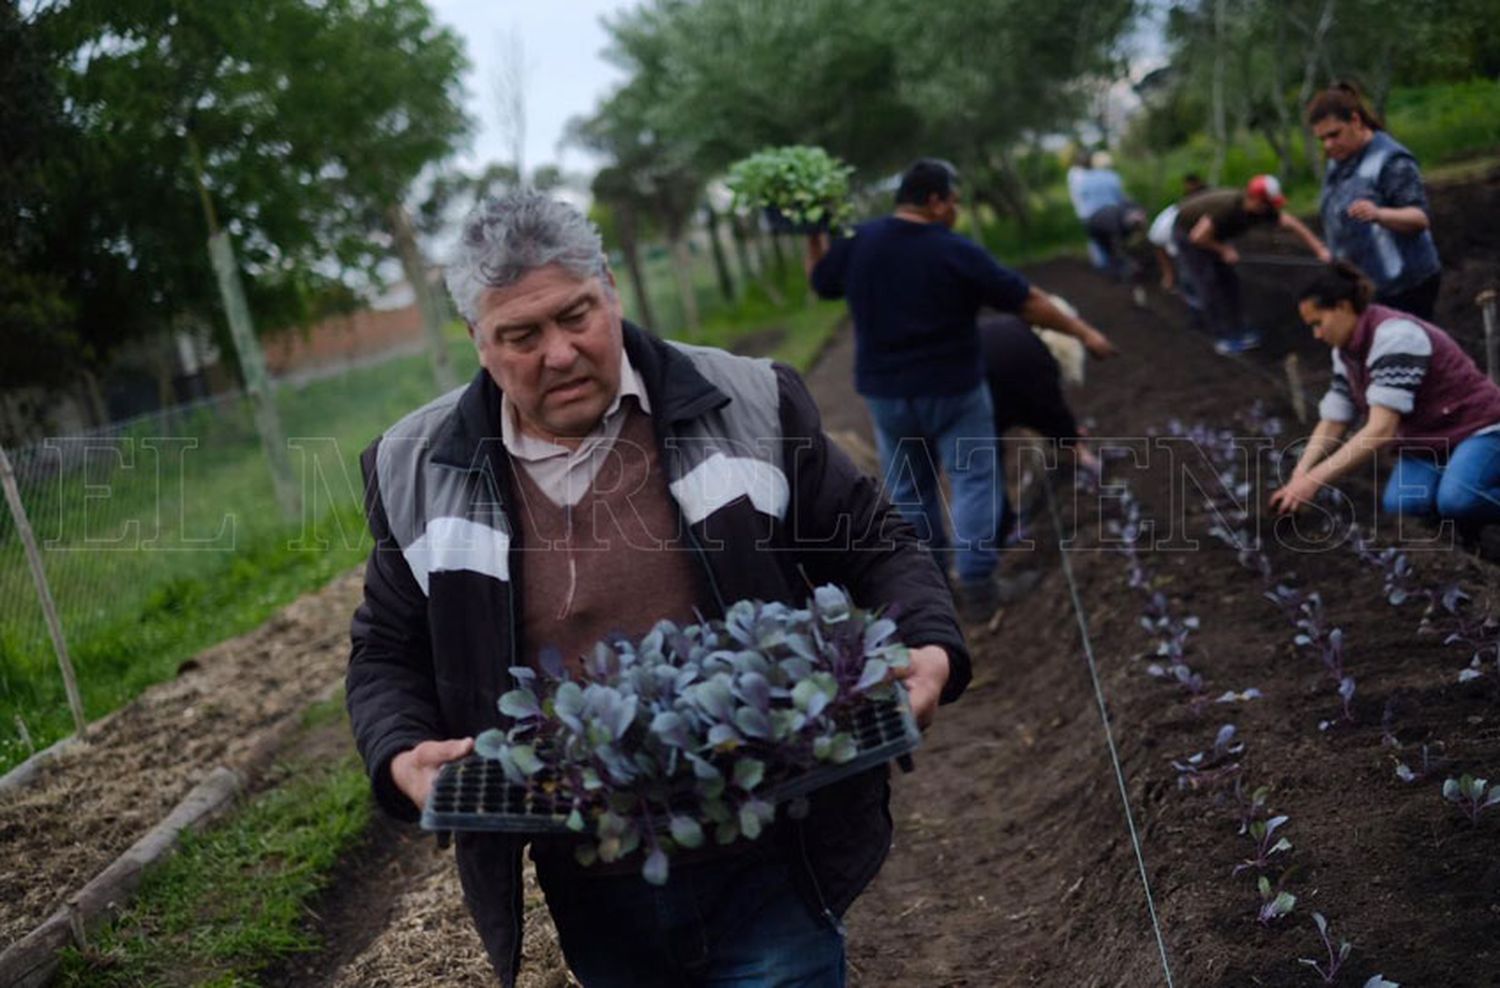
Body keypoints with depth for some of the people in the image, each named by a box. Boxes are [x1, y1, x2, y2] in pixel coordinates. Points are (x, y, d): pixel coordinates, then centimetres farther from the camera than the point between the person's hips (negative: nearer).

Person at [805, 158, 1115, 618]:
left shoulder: (858, 242, -4)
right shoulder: (958, 252, -15)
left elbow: (820, 280, 13)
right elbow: (1027, 302, -11)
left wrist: (815, 236, 25)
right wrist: (1083, 332, -2)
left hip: (885, 391, 4)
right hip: (952, 390, -4)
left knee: (910, 490, 15)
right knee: (974, 480, 5)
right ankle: (976, 584, 1)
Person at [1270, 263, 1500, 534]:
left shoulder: (1394, 336, -25)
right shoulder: (1345, 353, 2)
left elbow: (1382, 429, -32)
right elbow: (1332, 422, 2)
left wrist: (1313, 480, -35)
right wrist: (1299, 477, -17)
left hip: (1477, 429, -7)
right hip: (1425, 443, 7)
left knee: (1456, 500, -37)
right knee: (1398, 506, -23)